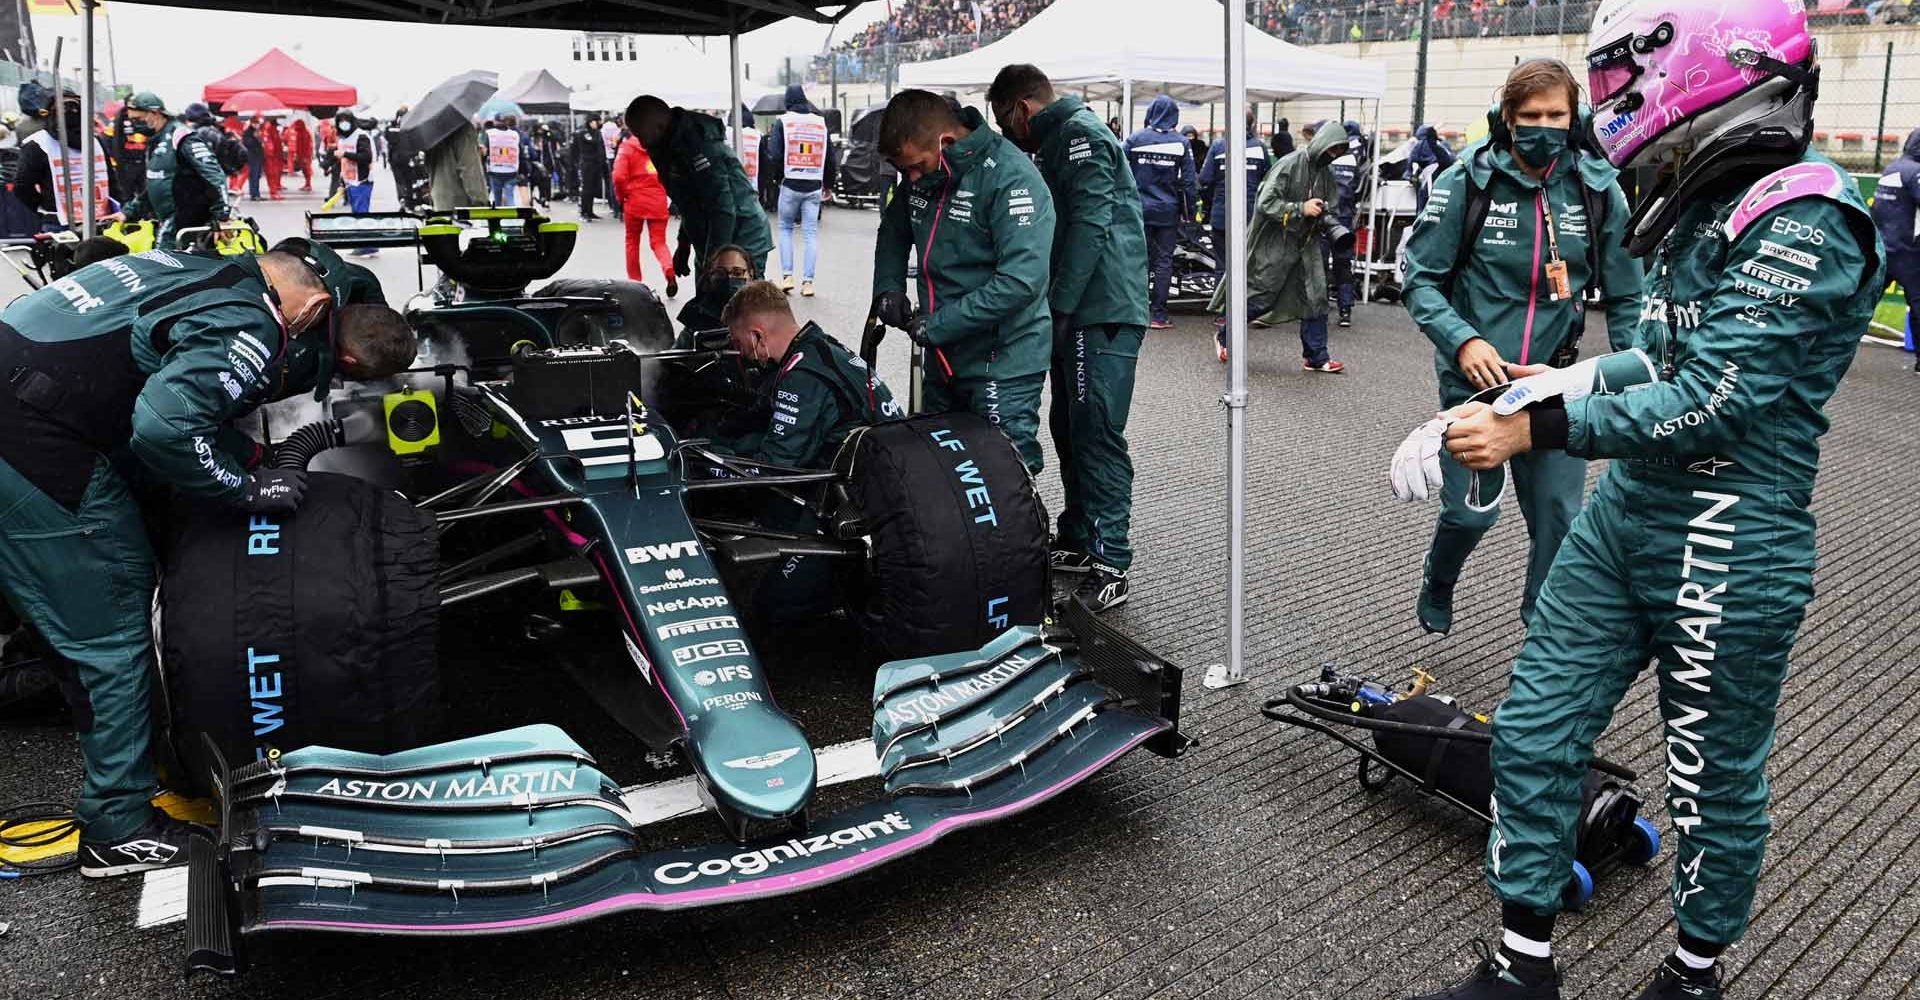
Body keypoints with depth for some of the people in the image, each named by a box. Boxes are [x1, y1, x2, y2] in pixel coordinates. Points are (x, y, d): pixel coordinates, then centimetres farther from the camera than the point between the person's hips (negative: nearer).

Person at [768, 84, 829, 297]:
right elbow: (829, 157, 9)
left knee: (785, 228, 14)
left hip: (790, 184, -2)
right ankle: (808, 281, 1)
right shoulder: (821, 122, 6)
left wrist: (781, 172, 13)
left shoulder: (782, 121, -2)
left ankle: (787, 276, 5)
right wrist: (827, 184, 21)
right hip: (814, 186, 2)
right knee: (811, 233, 5)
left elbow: (774, 156, -9)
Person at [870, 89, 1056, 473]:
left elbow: (1021, 281, -28)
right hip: (943, 357, 8)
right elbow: (893, 232, 22)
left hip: (1002, 365, -8)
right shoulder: (922, 173, 4)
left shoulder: (1011, 178, -21)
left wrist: (936, 326, -24)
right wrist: (888, 287, 3)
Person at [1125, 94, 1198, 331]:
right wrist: (1188, 212, 5)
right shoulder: (1180, 143, -3)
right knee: (1164, 262, 4)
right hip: (1168, 211, -1)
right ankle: (1158, 314, 3)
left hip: (1139, 210, 1)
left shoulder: (1135, 139, -3)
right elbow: (1187, 181, -1)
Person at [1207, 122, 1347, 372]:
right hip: (1277, 242, -7)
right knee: (1261, 296, 0)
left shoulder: (1326, 173, 9)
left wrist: (1334, 227, 2)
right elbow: (1266, 203, -20)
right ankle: (1224, 332, 21)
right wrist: (1301, 209, -24)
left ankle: (1316, 357, 9)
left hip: (1307, 243, 7)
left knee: (1315, 299, 2)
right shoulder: (1289, 164, -15)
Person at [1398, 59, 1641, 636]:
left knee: (1560, 517, 4)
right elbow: (1421, 278, -6)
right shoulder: (1465, 183, -10)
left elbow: (1625, 295, 4)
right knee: (1470, 512, 3)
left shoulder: (1598, 188, -3)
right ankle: (1437, 587, 36)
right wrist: (1463, 340, -22)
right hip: (1474, 377, -2)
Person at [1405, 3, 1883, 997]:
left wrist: (1535, 430, -22)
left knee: (1713, 781, 12)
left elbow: (1710, 403, -25)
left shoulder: (1804, 223, -18)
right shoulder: (1707, 198, 10)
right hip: (1626, 512, 9)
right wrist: (1572, 380, 9)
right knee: (1533, 733, 9)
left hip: (1727, 552, -8)